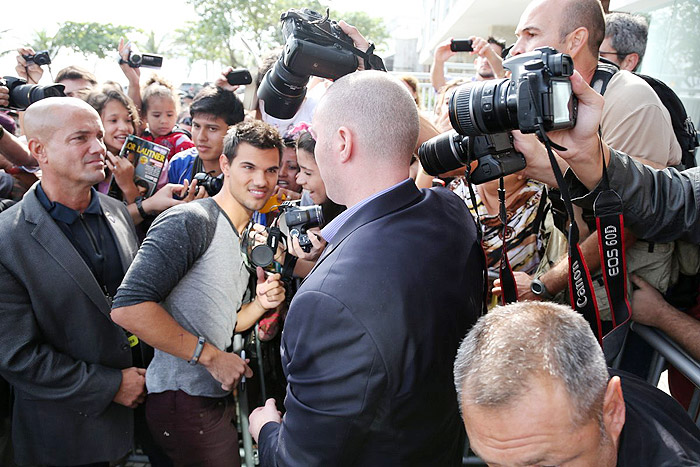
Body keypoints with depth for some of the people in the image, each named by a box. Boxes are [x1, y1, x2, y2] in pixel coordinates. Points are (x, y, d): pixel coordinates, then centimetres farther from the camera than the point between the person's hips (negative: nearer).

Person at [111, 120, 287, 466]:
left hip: (219, 395, 9)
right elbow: (128, 307, -27)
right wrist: (211, 356, -21)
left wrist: (260, 304, -2)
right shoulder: (191, 221, -16)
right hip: (185, 402, -8)